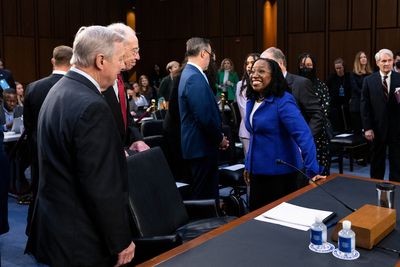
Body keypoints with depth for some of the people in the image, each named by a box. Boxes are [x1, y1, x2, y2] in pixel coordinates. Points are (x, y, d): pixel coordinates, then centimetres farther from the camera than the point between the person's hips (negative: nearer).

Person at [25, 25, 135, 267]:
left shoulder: (60, 90, 6)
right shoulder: (92, 106, -25)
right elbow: (102, 188, -24)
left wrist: (115, 155, 13)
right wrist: (121, 241, -15)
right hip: (81, 240, -9)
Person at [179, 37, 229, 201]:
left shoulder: (189, 73, 14)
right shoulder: (195, 78, -19)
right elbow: (205, 117, -24)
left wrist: (217, 137, 13)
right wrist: (220, 139, -9)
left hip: (198, 144, 10)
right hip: (202, 146, -10)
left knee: (207, 192, 18)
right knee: (204, 195, 0)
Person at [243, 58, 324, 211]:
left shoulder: (283, 101, -18)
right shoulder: (252, 100, 5)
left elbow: (303, 135, -26)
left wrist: (313, 171, -33)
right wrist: (248, 164, 15)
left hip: (280, 172, -7)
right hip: (257, 171, 7)